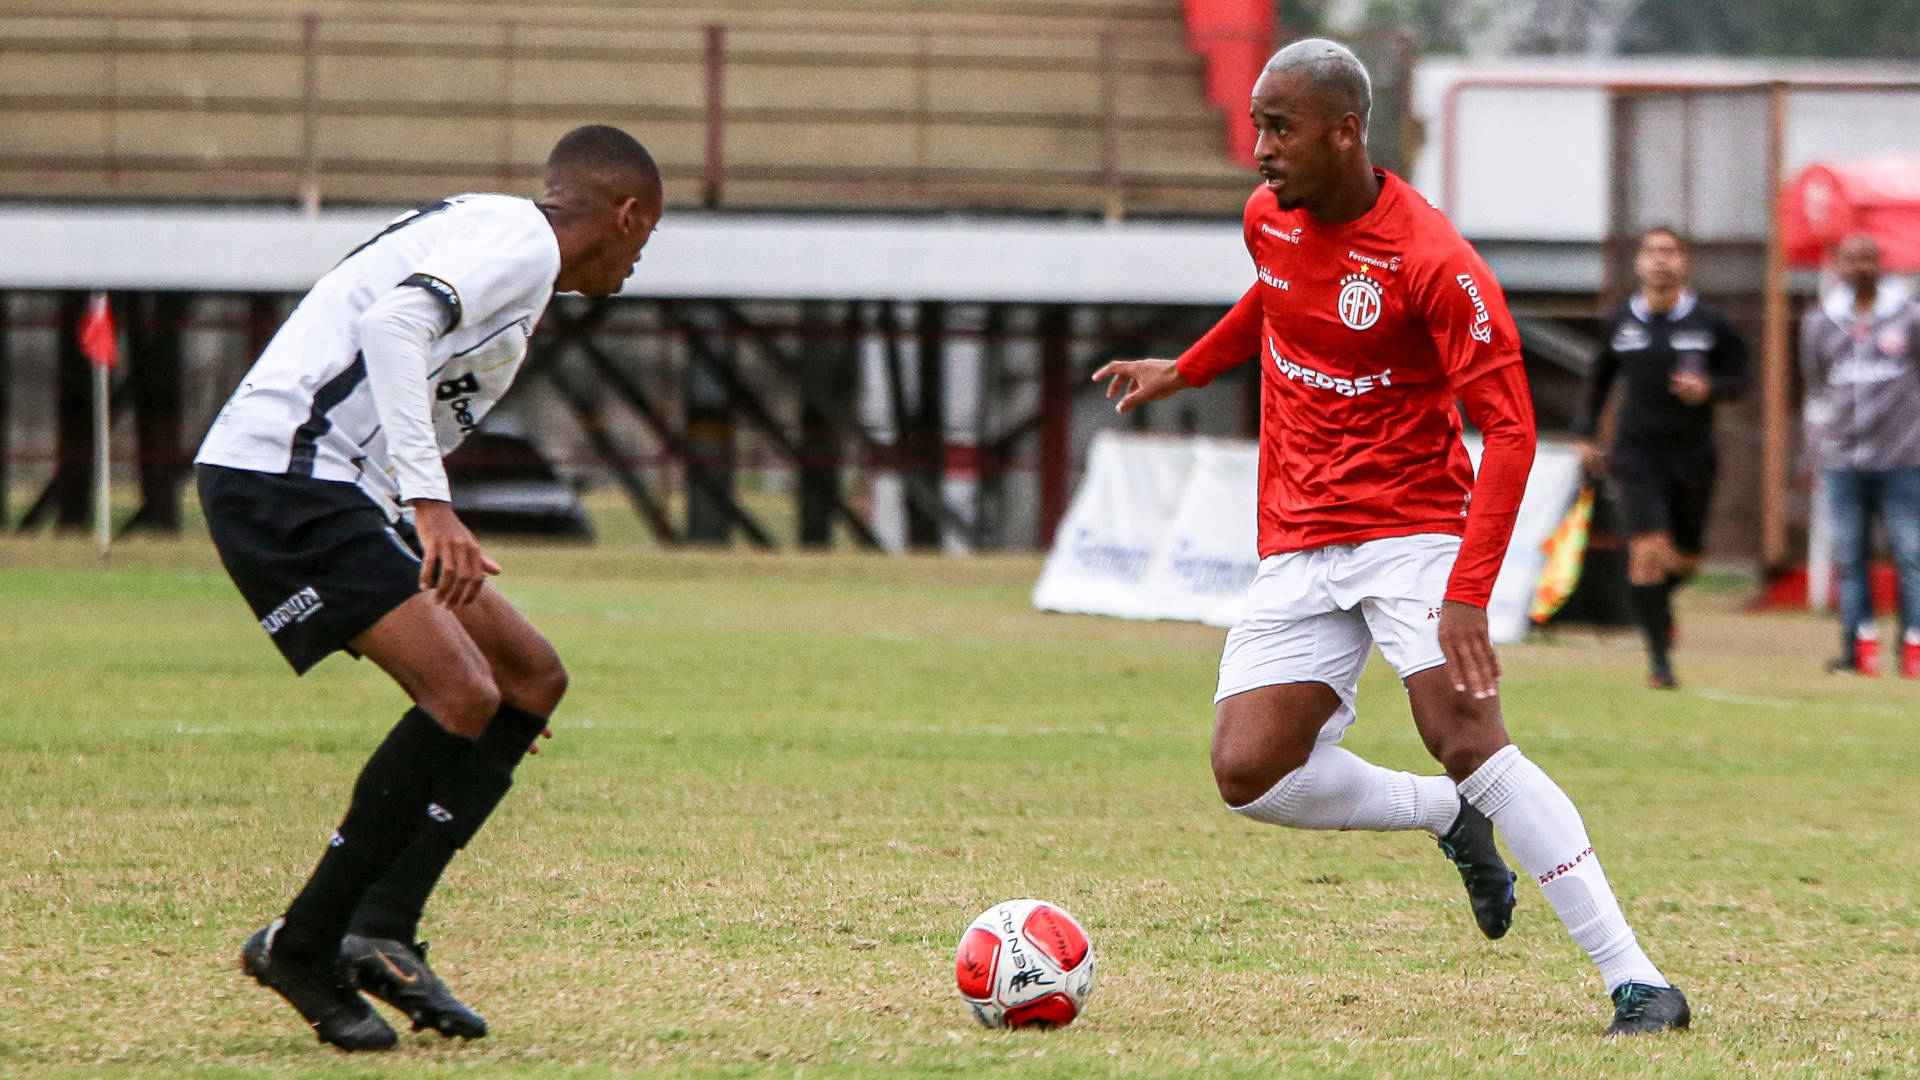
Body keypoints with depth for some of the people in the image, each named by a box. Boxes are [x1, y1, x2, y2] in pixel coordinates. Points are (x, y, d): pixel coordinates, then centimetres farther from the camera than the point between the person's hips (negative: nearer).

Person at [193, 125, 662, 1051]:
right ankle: (304, 946, -8)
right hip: (280, 479, -11)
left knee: (532, 679, 10)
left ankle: (382, 931, 2)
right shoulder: (520, 240, -7)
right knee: (463, 696, -20)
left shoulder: (496, 235, 25)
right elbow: (392, 322, -27)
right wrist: (429, 503, -32)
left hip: (341, 490, 11)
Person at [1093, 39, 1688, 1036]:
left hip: (1411, 528, -6)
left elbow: (1508, 429, -21)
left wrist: (1468, 596, -29)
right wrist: (1184, 371, 30)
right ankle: (1451, 820, 20)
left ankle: (1636, 982, -22)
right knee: (1248, 774, -8)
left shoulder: (1433, 262, -19)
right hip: (1296, 546, 6)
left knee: (1469, 741, -25)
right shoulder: (1271, 218, 3)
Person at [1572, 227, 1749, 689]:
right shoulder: (1620, 322, 2)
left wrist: (1709, 389, -16)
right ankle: (1659, 658, -9)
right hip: (1636, 454, -1)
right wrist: (1585, 433, 14)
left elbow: (1738, 378, 5)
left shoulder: (1709, 323, -3)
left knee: (1684, 560, 10)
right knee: (1649, 550, -17)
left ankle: (1659, 602, 47)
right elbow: (1600, 376, 18)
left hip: (1691, 456, 1)